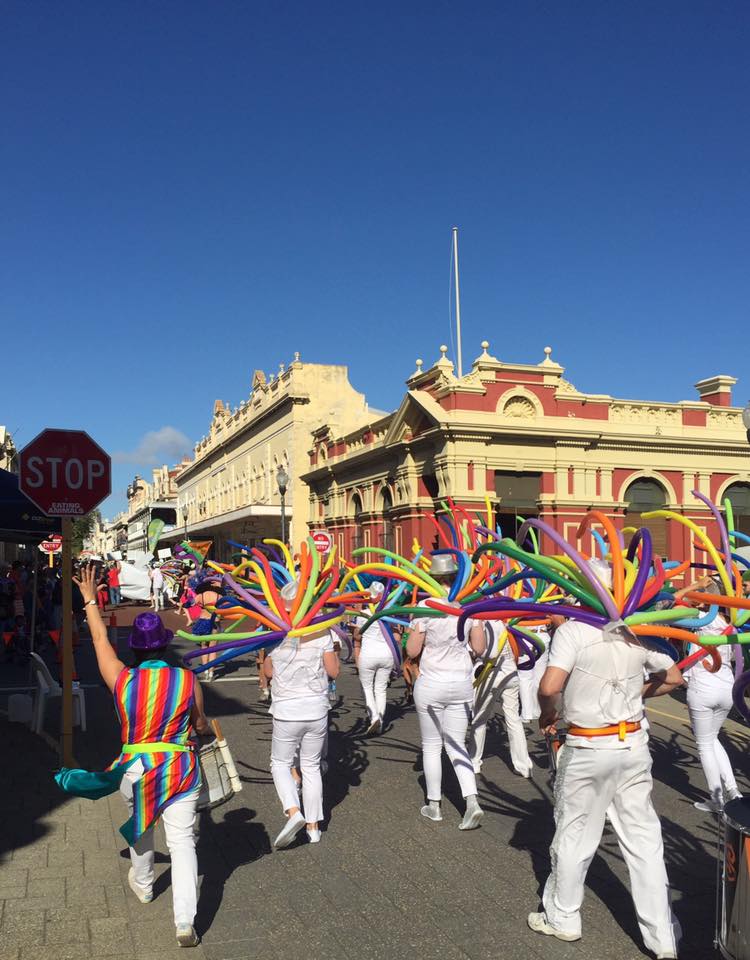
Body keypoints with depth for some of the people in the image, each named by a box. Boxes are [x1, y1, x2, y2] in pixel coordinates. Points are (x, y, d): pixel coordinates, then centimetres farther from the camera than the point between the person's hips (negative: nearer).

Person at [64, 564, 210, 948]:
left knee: (140, 829, 28)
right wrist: (204, 726, 26)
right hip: (181, 769, -2)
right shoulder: (187, 680, -11)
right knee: (182, 840, 5)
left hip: (136, 769, 2)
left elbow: (100, 640, 5)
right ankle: (185, 920, -1)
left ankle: (142, 885, 52)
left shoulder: (122, 680, -10)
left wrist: (90, 600, 16)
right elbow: (200, 725, 1)